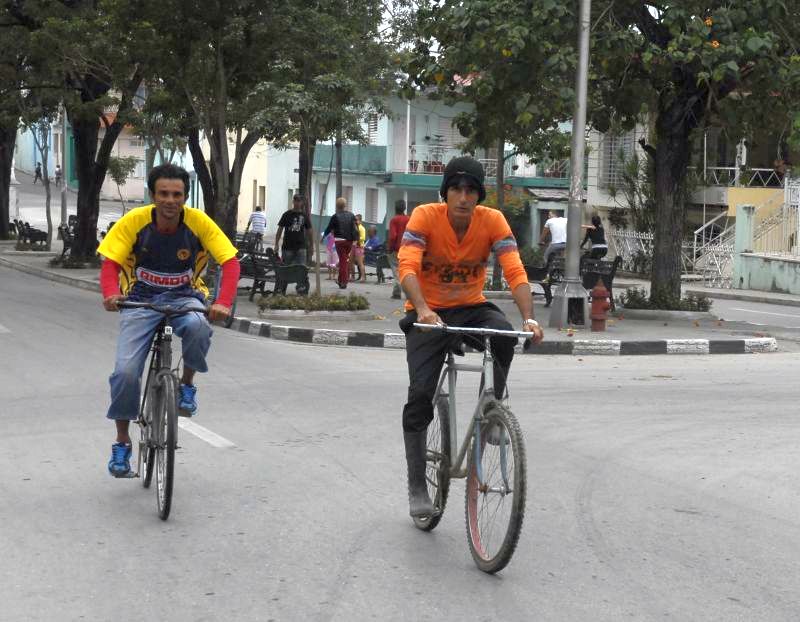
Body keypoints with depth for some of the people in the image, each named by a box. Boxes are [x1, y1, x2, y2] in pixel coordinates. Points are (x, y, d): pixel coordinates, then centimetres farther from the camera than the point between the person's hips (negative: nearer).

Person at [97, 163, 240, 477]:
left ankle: (187, 384, -6)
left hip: (184, 296, 0)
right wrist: (111, 294, -38)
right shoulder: (134, 221, -16)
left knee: (197, 327, -37)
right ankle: (122, 442, 6)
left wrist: (223, 303, -35)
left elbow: (230, 262, -18)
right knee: (126, 371, -17)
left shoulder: (199, 222, -16)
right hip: (141, 299, 0)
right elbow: (110, 263, -15)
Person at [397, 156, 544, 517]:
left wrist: (528, 318, -37)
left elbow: (515, 272, -21)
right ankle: (417, 487, -1)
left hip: (471, 308, 2)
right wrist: (423, 310, -48)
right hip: (428, 314, -2)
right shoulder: (425, 217, -18)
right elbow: (407, 267, -31)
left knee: (504, 335, -32)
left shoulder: (493, 221, -13)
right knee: (420, 393, -14)